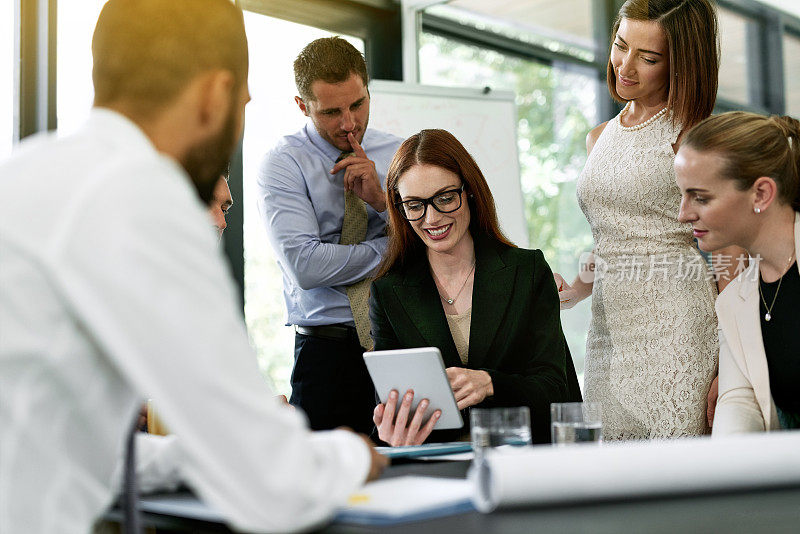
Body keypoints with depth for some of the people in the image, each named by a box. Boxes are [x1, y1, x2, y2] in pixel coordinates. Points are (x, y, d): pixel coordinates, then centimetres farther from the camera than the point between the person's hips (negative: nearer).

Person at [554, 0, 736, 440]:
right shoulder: (599, 138, 17)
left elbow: (731, 256, -8)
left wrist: (726, 371, -15)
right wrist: (574, 291, 6)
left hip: (676, 330, -6)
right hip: (609, 331, 6)